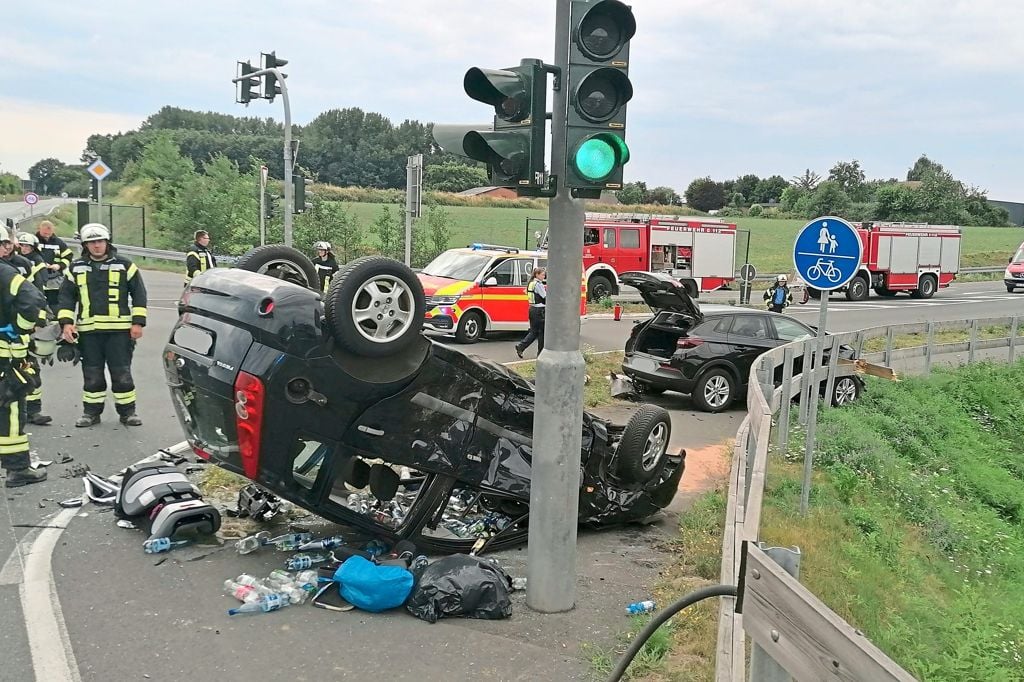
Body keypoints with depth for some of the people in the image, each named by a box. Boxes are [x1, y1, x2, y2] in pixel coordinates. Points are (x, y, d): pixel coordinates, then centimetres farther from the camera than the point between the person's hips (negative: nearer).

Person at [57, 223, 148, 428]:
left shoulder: (124, 266, 3)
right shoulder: (76, 269, 9)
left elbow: (139, 294, 3)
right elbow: (67, 296, 11)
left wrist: (138, 322, -3)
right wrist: (66, 322, -1)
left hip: (119, 330, -2)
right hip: (88, 330, 2)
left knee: (122, 373, 1)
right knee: (92, 374, 8)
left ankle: (127, 411, 12)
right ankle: (91, 411, 19)